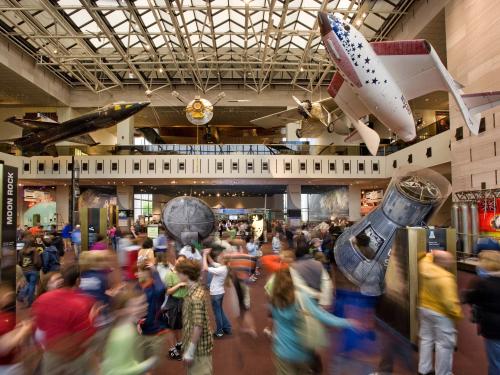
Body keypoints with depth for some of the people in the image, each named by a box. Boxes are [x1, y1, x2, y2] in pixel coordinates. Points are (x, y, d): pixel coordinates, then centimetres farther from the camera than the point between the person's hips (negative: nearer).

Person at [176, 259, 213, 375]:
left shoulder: (196, 296, -26)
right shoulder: (193, 290, 3)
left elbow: (198, 326, -26)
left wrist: (190, 352, -20)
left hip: (199, 347, -9)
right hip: (194, 343, 9)